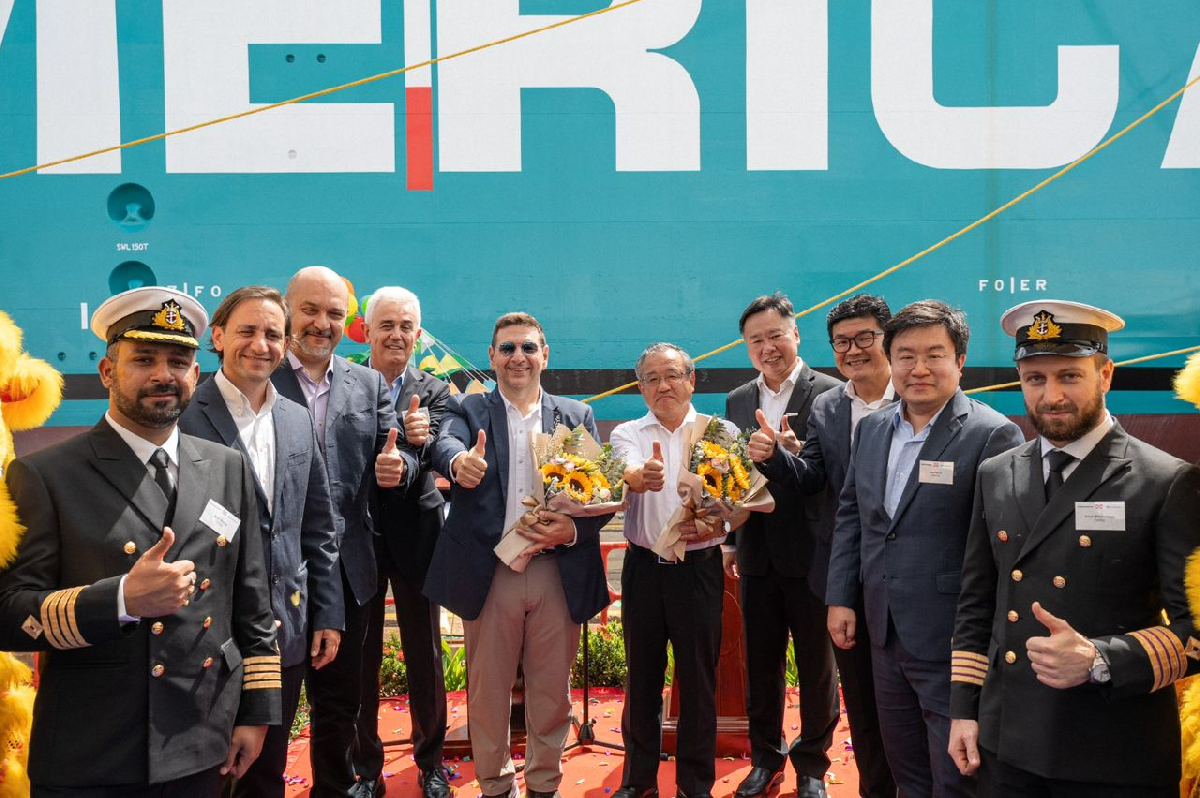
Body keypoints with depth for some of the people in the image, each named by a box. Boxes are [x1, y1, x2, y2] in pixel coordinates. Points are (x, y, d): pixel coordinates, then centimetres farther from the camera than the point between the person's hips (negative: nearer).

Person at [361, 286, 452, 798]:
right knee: (360, 652, 11)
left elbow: (437, 456, -12)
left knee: (425, 652, 11)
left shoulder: (433, 392, 4)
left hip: (416, 534, 1)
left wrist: (421, 438, -34)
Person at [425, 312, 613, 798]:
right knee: (487, 692, 11)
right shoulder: (467, 409, 6)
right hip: (489, 573, -1)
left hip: (558, 574, 1)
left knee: (552, 690, 12)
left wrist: (575, 530, -16)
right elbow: (445, 445, -17)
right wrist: (460, 461, -41)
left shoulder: (577, 417, 10)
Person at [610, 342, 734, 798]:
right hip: (643, 567, 1)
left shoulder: (722, 432, 2)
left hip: (699, 566, -1)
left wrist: (715, 523, -25)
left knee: (698, 676, 6)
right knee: (641, 674, 11)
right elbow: (628, 473, -18)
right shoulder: (628, 434, 4)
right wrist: (643, 476, -42)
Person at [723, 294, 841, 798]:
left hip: (811, 553, -4)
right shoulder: (738, 401, 8)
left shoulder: (830, 393, -9)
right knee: (760, 662, 16)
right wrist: (731, 541, 14)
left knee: (816, 664, 12)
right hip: (757, 554, 5)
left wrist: (796, 453, -33)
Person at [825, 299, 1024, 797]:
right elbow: (850, 514, 12)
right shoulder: (872, 429, 7)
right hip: (885, 634, 6)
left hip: (952, 644, -6)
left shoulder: (992, 435, -13)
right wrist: (840, 597, 8)